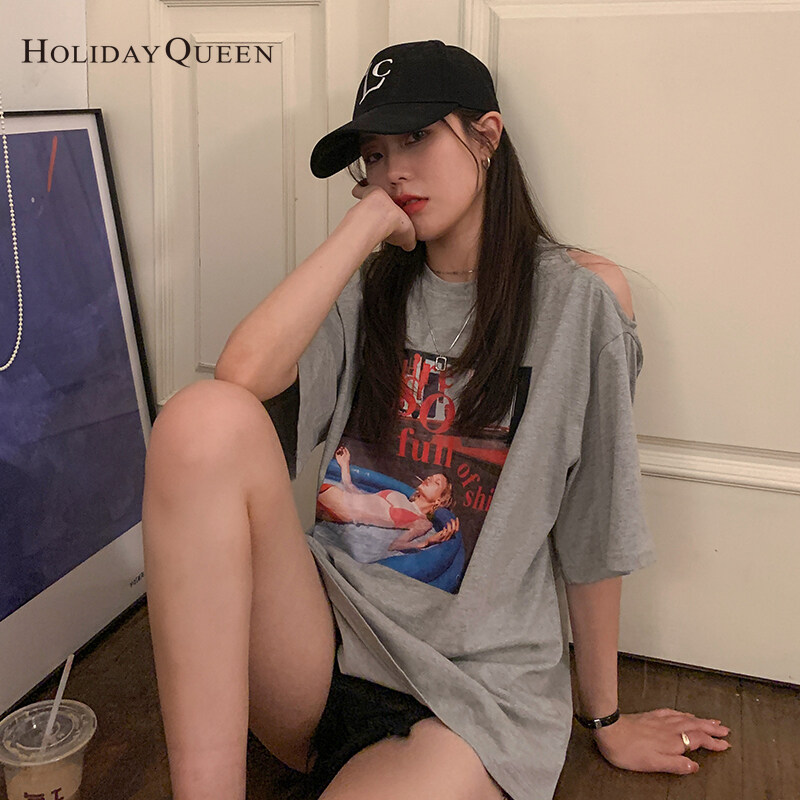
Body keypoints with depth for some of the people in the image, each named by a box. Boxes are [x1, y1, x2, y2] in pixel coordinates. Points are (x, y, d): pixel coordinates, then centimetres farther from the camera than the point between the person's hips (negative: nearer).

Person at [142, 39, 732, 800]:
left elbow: (592, 535, 1)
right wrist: (364, 226, -7)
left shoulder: (577, 295, -1)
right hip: (319, 644, 5)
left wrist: (606, 720, 10)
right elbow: (242, 374, -13)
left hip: (471, 687, -4)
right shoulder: (367, 292, 9)